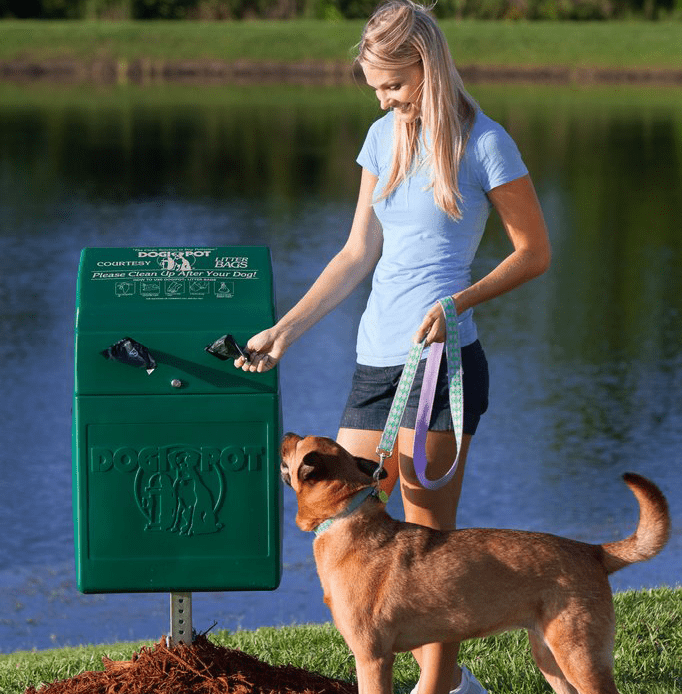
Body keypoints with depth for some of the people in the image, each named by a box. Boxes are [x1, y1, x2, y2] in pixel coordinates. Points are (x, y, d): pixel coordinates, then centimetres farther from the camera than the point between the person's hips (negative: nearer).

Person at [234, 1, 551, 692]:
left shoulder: (483, 144, -5)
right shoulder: (384, 137, 13)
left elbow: (534, 252, -1)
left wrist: (459, 302, -15)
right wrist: (285, 329, 11)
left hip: (439, 360, -7)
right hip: (375, 359, 7)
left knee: (429, 538, -3)